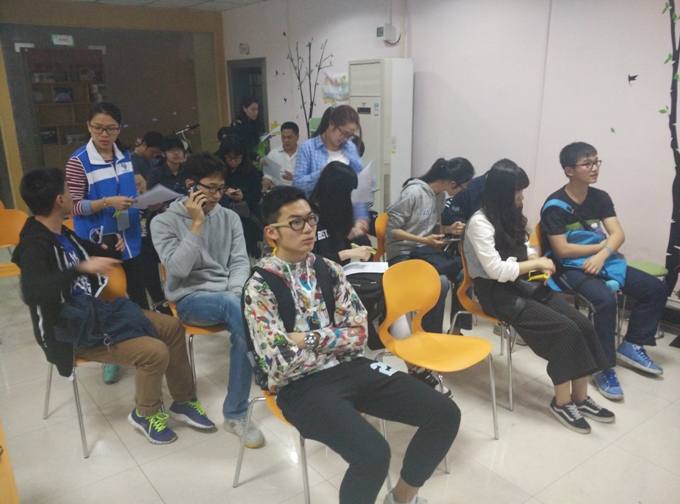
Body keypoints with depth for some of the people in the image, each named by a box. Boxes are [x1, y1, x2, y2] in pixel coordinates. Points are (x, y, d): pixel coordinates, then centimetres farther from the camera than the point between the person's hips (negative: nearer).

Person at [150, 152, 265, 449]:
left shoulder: (230, 218, 9)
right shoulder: (164, 222, -3)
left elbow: (240, 261, 5)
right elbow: (179, 269, -15)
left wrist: (238, 292, -15)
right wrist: (196, 224, -17)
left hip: (228, 296, 5)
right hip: (190, 299, -4)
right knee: (246, 321, -34)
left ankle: (235, 415, -11)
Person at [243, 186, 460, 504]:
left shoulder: (328, 269, 7)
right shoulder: (259, 287, -10)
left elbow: (359, 332, 3)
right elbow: (281, 364, -16)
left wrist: (310, 338, -10)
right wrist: (335, 341, -6)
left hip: (352, 368, 6)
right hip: (303, 385, -6)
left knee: (445, 415, -3)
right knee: (373, 453, -30)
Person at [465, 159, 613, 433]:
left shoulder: (511, 216, 10)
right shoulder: (480, 223, -16)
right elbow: (497, 271, -21)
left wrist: (539, 263, 0)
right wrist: (536, 263, -13)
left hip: (520, 283, 8)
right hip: (495, 292, -8)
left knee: (582, 324, -11)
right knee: (565, 329, -20)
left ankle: (580, 397, 1)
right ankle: (561, 402, -4)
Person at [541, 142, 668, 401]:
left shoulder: (600, 197, 6)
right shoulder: (555, 205, -15)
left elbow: (618, 234, -4)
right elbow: (562, 250, -20)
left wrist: (603, 255, -26)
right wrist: (602, 245, -10)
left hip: (599, 260, 8)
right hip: (567, 267, -7)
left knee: (656, 288, -1)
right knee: (605, 299, -33)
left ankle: (632, 346, 12)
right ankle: (604, 367, -17)